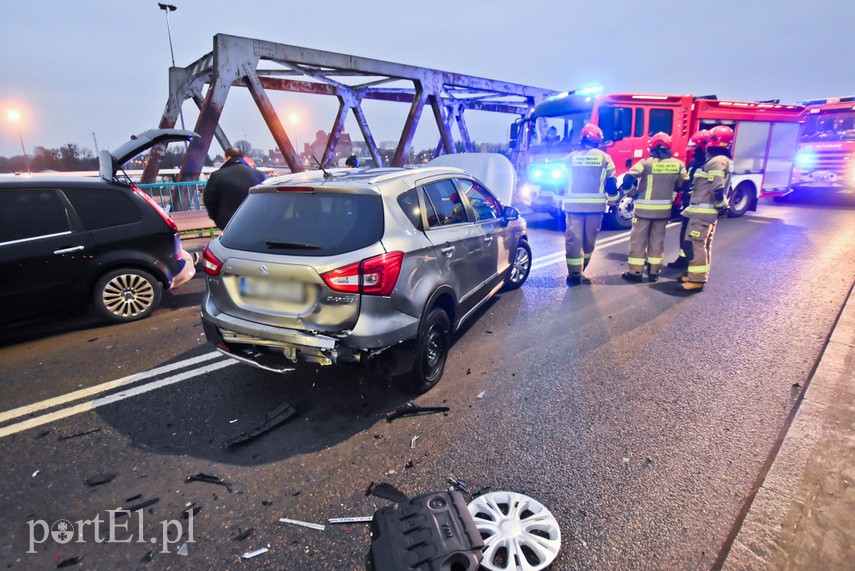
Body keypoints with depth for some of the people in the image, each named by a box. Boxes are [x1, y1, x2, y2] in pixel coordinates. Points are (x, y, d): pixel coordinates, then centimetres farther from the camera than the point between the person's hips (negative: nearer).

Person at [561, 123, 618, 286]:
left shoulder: (570, 157, 6)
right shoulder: (604, 157, 5)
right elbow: (611, 183, 6)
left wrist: (558, 201, 21)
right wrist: (613, 201, 20)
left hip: (573, 205, -1)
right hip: (596, 205, 1)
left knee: (573, 239, 0)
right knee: (589, 239, 16)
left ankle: (574, 274, -3)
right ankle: (581, 269, 29)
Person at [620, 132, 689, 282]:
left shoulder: (646, 162, -10)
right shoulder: (678, 164, 3)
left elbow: (628, 179, -19)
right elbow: (683, 185, 7)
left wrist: (632, 194, -4)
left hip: (644, 208, -4)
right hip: (664, 209, 4)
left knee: (638, 240, 4)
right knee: (657, 240, 13)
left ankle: (635, 272, 6)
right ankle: (654, 272, 18)